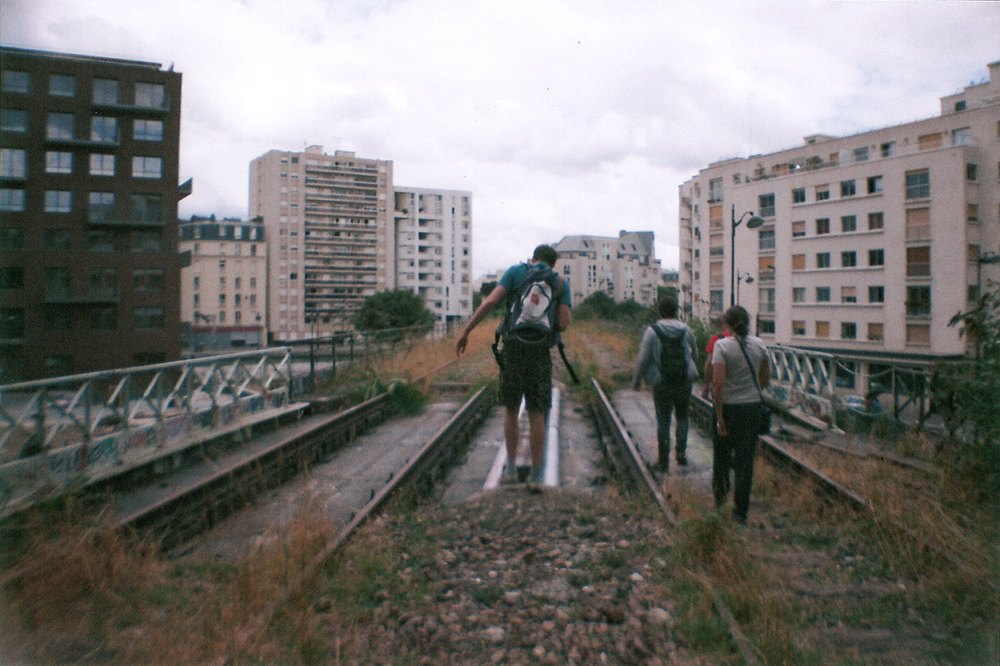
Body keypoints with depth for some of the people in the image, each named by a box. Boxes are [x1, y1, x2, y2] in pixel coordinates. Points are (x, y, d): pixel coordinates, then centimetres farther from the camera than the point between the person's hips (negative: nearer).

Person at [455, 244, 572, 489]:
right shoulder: (561, 283, 9)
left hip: (512, 350, 0)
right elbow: (563, 325, -4)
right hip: (540, 353, 0)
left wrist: (465, 331, -4)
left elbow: (490, 301, -7)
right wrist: (569, 311, 20)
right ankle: (535, 475, 11)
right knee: (537, 414, 9)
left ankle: (511, 468, 19)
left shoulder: (516, 271, 8)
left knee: (511, 409, 16)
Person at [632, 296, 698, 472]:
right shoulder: (686, 329, 0)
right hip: (684, 381, 2)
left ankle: (663, 461, 12)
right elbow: (694, 354, 12)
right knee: (682, 416, 21)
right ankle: (681, 451, 9)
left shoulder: (652, 331, -9)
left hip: (661, 383, -2)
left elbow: (643, 359, -10)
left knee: (663, 421, 8)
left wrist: (636, 380, 2)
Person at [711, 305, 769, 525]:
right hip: (753, 406, 3)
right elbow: (765, 379, 8)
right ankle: (741, 511, 12)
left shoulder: (722, 345, -14)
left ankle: (720, 495, 35)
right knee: (746, 457, 8)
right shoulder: (759, 344, 0)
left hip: (728, 406, -3)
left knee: (722, 451, 19)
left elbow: (718, 384, -19)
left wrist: (719, 418, -14)